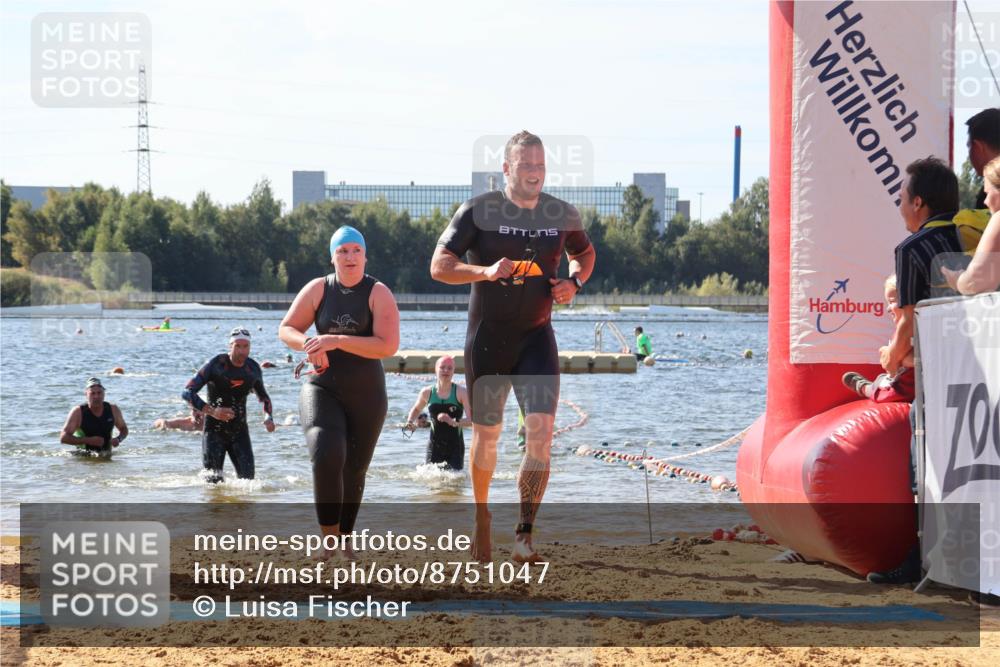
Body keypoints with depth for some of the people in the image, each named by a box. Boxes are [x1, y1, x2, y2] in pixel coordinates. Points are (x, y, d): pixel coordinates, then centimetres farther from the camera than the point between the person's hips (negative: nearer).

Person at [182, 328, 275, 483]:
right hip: (215, 431, -4)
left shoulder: (253, 368, 2)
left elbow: (263, 397, 21)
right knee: (214, 481, -11)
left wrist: (268, 418, 1)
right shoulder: (216, 365, -13)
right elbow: (187, 393, -17)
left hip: (240, 431, 4)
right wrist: (212, 411, -30)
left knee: (247, 478, -6)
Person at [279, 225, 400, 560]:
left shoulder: (379, 294, -10)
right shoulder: (318, 289, -1)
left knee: (354, 472, 13)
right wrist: (309, 345, -20)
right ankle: (329, 539, -18)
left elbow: (388, 346, -20)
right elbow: (286, 330, 3)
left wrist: (336, 341, -27)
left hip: (366, 396, 0)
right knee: (326, 457, -26)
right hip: (322, 390, 0)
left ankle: (344, 540, 35)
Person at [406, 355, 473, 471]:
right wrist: (410, 421, 5)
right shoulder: (427, 393, 3)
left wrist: (454, 422, -31)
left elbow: (472, 420, -15)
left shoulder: (460, 392, -5)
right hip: (434, 447, 2)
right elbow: (416, 409, 25)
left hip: (455, 447, -2)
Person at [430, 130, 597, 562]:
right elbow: (439, 266, -10)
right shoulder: (478, 211, -8)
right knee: (486, 434, 9)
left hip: (537, 337, 2)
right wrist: (486, 272, -26)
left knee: (541, 430, -15)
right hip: (487, 339, -1)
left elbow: (585, 253, 21)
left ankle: (524, 534, -10)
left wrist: (575, 282, -1)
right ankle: (482, 516, 33)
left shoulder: (561, 215, 2)